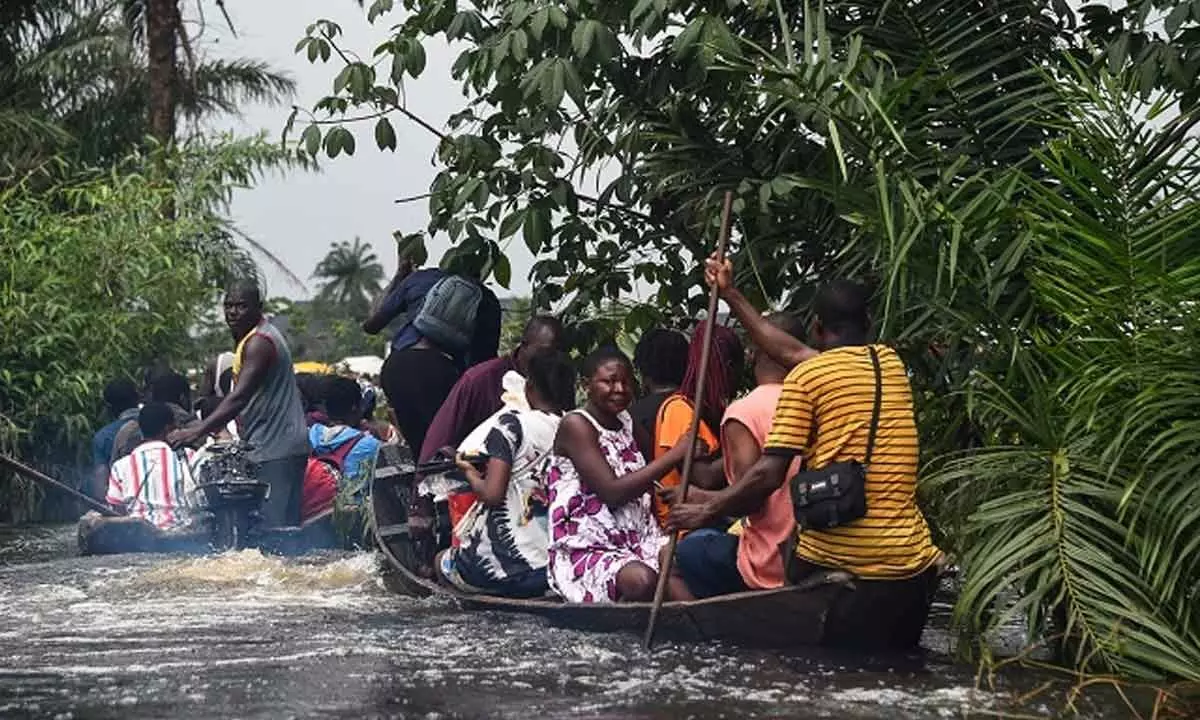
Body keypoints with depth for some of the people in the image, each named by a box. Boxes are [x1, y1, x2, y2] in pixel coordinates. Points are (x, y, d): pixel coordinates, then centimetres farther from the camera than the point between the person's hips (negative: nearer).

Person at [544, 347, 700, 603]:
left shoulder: (628, 423, 18)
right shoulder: (575, 425, -5)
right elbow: (612, 492, -15)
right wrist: (675, 455, -15)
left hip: (638, 541, 7)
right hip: (584, 550, -6)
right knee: (641, 580, -37)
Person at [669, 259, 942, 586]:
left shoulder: (806, 376, -3)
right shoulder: (891, 362, 14)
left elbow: (769, 475, -9)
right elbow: (792, 350, 24)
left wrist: (707, 510, 4)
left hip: (833, 555, -4)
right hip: (907, 556, 4)